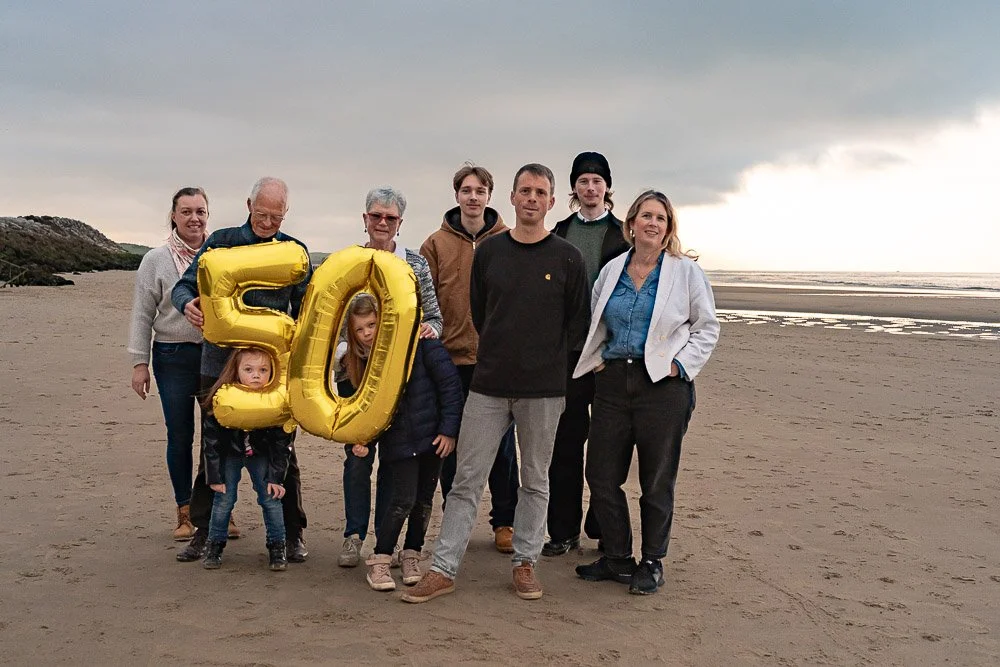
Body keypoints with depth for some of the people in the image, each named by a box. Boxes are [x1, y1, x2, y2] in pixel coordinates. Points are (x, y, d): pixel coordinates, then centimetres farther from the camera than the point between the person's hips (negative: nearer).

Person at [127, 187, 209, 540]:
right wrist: (139, 362, -4)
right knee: (180, 437, 5)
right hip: (174, 358, -1)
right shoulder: (156, 260, 0)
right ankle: (184, 512, 17)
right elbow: (142, 315, 1)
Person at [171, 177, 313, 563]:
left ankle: (292, 533, 14)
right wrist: (187, 304, -21)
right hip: (221, 362, 0)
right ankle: (204, 530, 19)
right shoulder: (222, 242, 3)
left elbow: (303, 310, 8)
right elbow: (184, 286, 3)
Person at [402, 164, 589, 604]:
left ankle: (525, 563, 23)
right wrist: (501, 353, 12)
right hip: (489, 385, 1)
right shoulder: (489, 251, 5)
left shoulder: (567, 259, -1)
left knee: (535, 481, 10)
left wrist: (547, 358, 4)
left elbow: (579, 321, 6)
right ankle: (443, 569, 6)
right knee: (466, 480, 1)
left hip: (544, 389, -1)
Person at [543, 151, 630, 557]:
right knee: (565, 440, 3)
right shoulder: (559, 234, 11)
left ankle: (603, 528, 15)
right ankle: (563, 530, 11)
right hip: (567, 348, 2)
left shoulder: (623, 235, 5)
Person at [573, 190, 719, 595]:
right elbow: (595, 324, 22)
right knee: (601, 474, 5)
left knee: (656, 481, 4)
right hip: (613, 382, 4)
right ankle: (617, 558, 21)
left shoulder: (686, 271, 0)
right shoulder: (612, 270, 11)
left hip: (662, 385, -4)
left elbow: (707, 328, 3)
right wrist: (596, 360, 7)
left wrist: (680, 365, -8)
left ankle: (652, 564, 19)